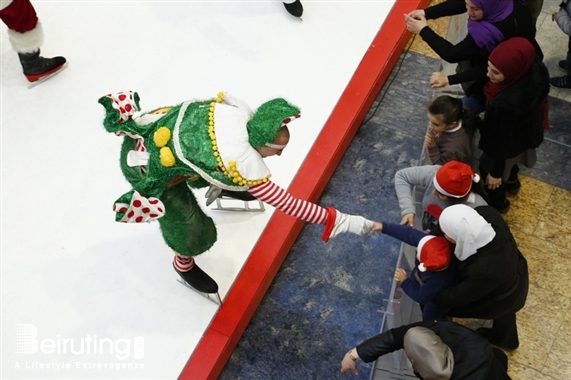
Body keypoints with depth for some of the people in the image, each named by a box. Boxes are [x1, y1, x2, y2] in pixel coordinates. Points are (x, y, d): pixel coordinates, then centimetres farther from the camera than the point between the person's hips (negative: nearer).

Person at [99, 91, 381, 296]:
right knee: (193, 231, 3)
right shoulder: (244, 162, -36)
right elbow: (284, 203, -32)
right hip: (147, 167, -7)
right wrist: (338, 220, -29)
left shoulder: (240, 110, -16)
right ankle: (184, 265, 36)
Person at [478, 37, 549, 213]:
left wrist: (496, 172, -14)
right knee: (511, 161, 39)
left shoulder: (506, 104, -48)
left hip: (511, 141, -7)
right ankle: (512, 182, 72)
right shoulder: (533, 66, -29)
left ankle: (497, 203, 58)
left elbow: (502, 139, -32)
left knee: (489, 170, 27)